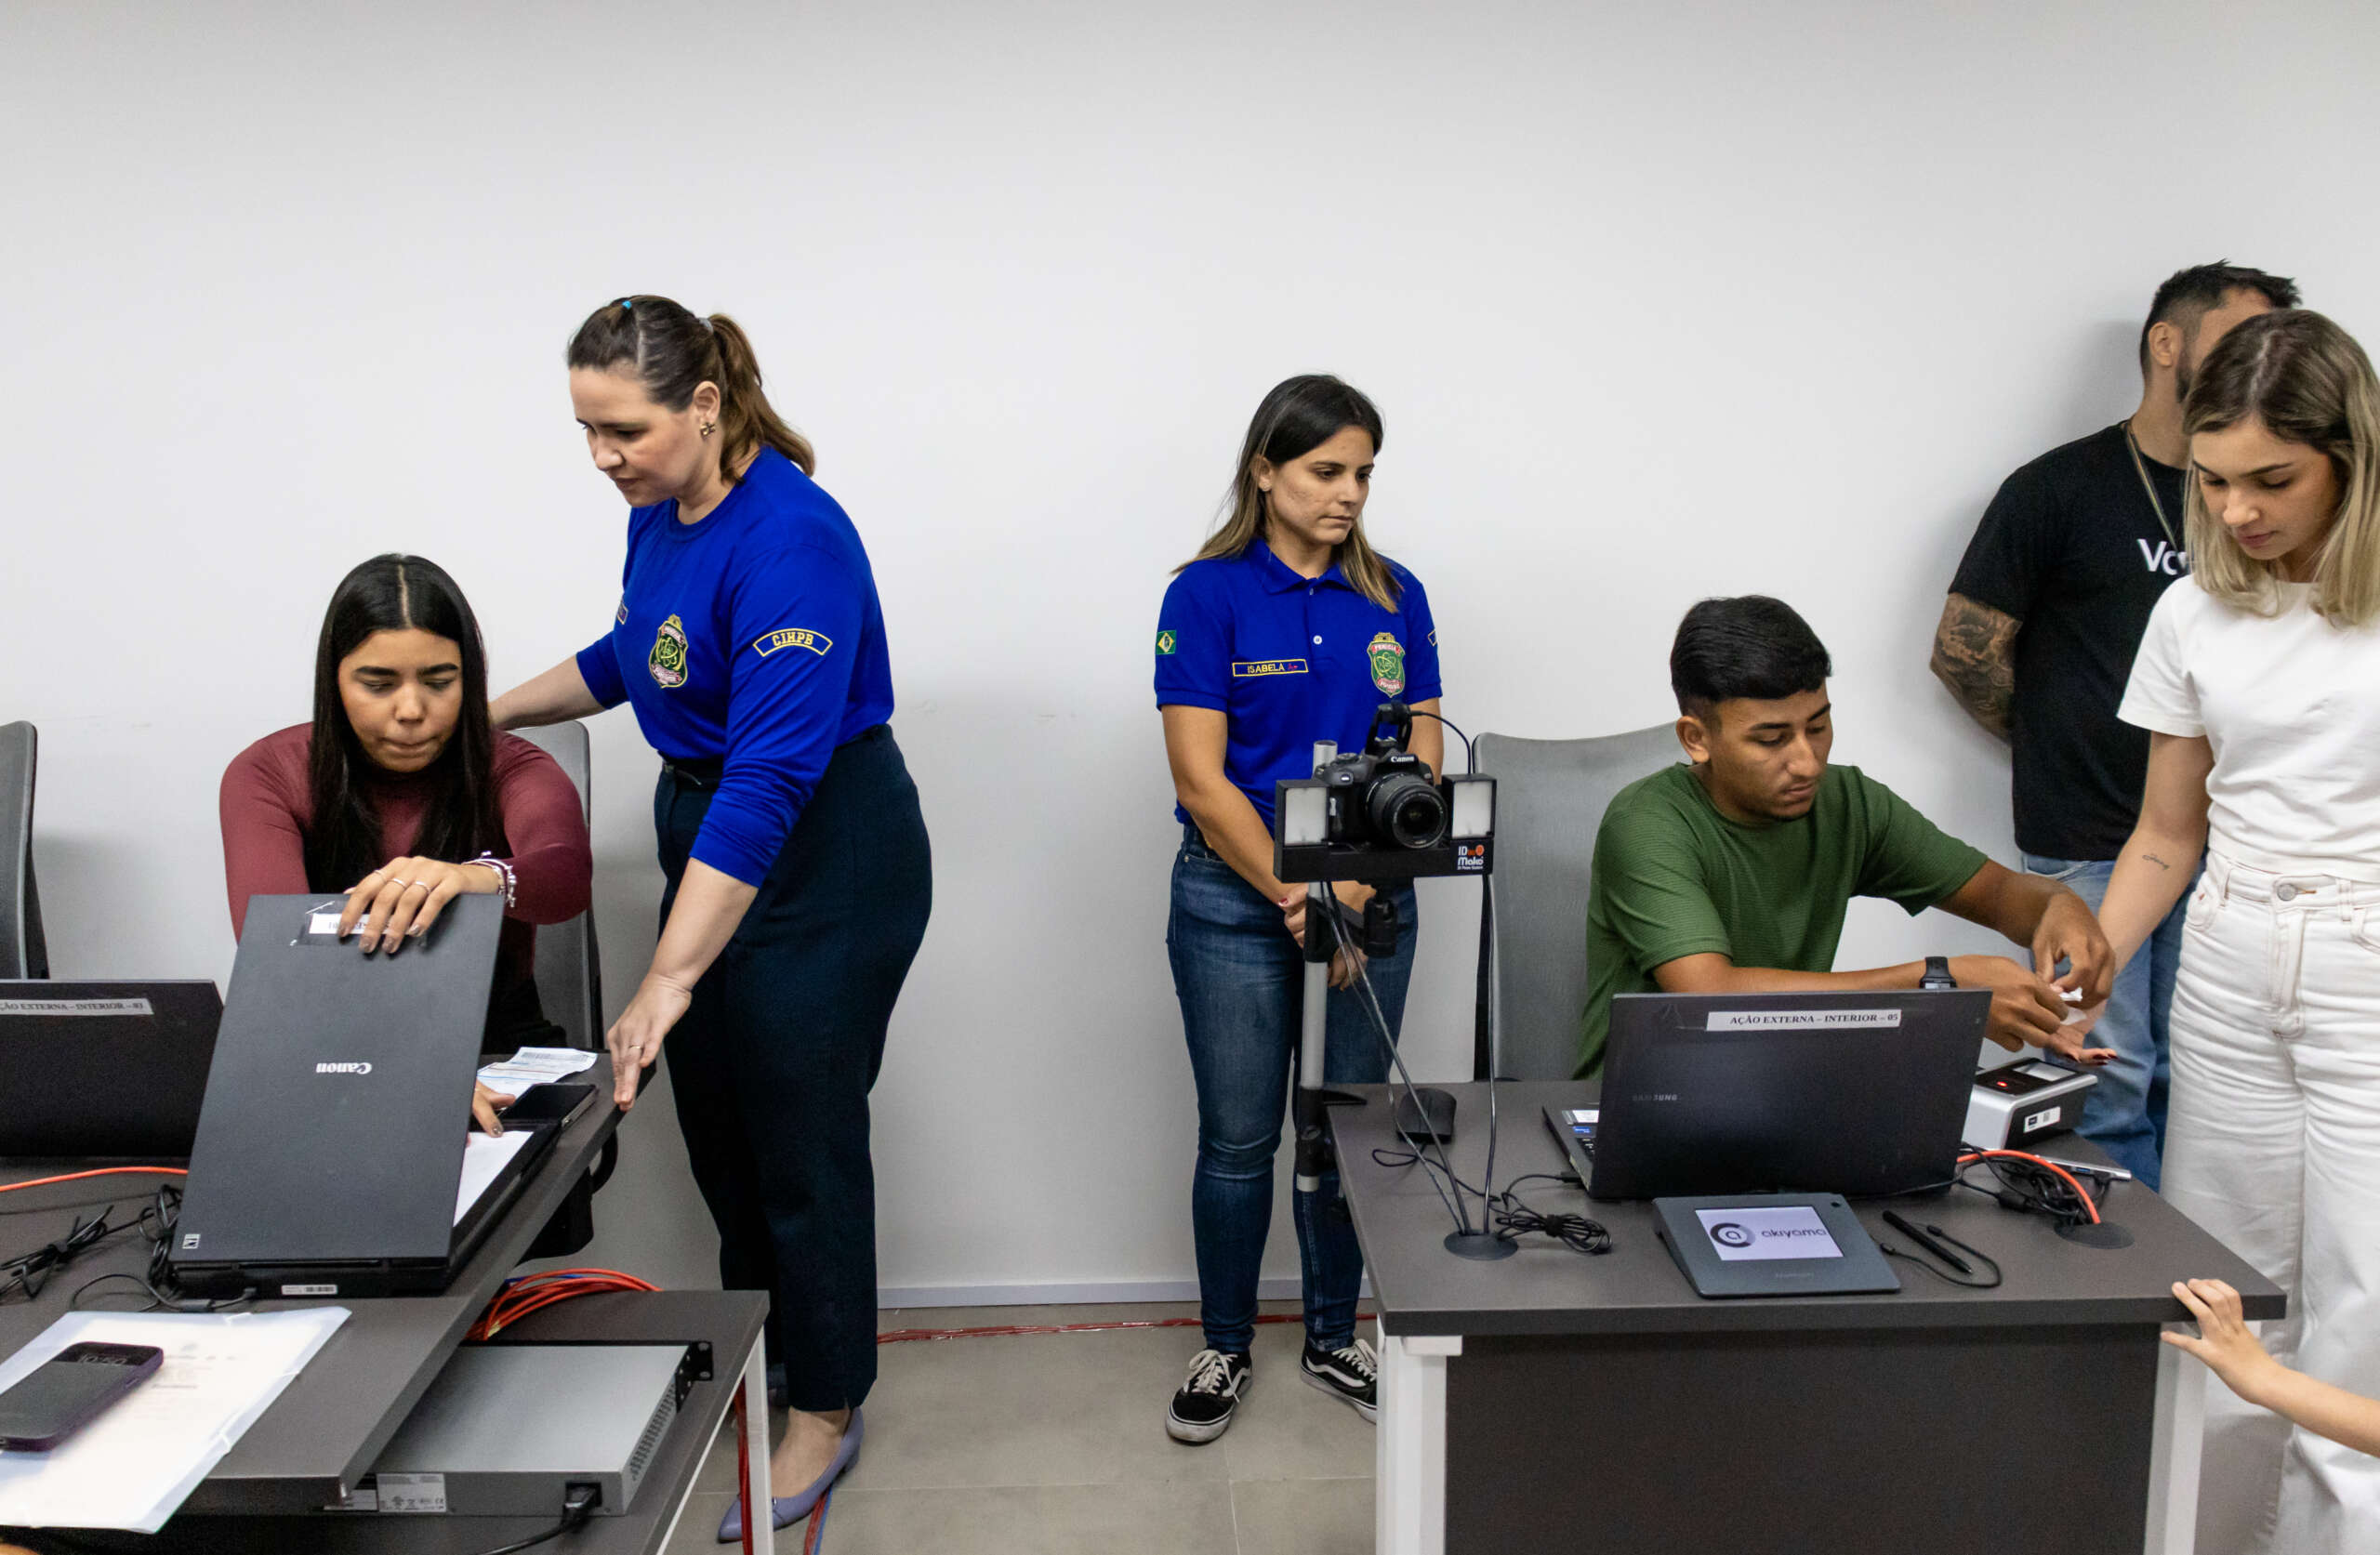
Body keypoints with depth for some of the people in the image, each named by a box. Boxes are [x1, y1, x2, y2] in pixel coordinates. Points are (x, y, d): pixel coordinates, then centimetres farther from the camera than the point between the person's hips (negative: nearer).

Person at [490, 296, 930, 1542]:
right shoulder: (660, 510, 1)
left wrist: (667, 982, -34)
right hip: (707, 836, 9)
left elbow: (771, 778, -32)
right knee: (715, 1129, 17)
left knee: (799, 1143, 3)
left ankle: (823, 1413, 23)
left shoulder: (788, 540, -26)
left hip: (825, 864, -9)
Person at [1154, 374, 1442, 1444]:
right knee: (1239, 1138, 5)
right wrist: (1299, 898, -15)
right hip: (1235, 899, -3)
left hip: (1371, 900, 4)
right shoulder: (1208, 595, -7)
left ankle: (1334, 1340, 29)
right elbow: (1201, 776, -12)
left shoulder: (1393, 597, 5)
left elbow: (1421, 766, 2)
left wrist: (1354, 894, -11)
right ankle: (1225, 1349, 24)